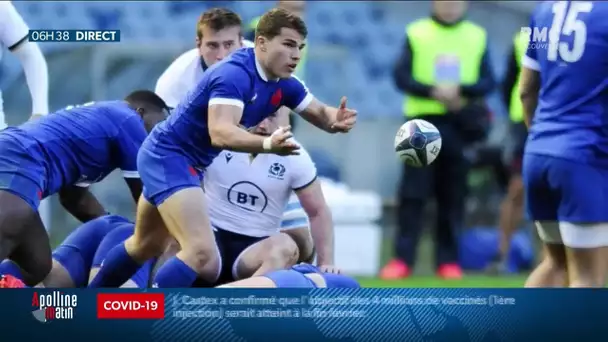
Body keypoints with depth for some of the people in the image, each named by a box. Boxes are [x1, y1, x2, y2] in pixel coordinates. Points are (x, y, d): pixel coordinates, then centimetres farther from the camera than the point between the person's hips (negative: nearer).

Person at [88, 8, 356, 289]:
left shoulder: (282, 84, -1)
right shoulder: (234, 73, -28)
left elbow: (320, 113, 6)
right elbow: (220, 132, -40)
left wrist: (336, 120, -20)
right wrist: (267, 144, -58)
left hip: (177, 160, 11)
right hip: (168, 156, -11)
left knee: (146, 246, 28)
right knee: (202, 253, -26)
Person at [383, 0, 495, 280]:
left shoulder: (477, 37, 8)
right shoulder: (416, 33, 5)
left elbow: (488, 82, 3)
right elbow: (402, 76, -2)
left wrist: (461, 90, -17)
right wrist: (433, 91, -18)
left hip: (461, 124, 1)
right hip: (423, 121, -1)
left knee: (453, 196, 3)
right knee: (412, 193, -6)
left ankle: (448, 260, 9)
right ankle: (403, 259, -5)